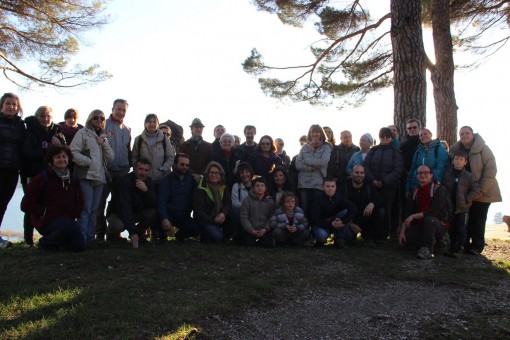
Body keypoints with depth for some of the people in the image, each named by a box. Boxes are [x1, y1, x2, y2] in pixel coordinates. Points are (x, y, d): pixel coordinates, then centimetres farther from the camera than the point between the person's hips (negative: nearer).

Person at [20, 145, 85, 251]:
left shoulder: (72, 179, 13)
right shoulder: (42, 178, -2)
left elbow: (79, 203, 18)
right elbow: (26, 205, -4)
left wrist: (71, 215, 0)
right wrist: (45, 212, -11)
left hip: (67, 219, 5)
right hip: (47, 221, -5)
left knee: (79, 246, -16)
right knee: (69, 227, -36)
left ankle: (57, 239, 18)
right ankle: (46, 242, -4)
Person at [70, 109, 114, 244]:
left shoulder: (103, 137, 20)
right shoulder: (83, 133, 1)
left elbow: (110, 157, 10)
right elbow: (74, 152, -11)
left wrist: (104, 143, -3)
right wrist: (89, 162, -12)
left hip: (100, 177, 6)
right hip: (86, 176, -6)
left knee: (94, 209, 10)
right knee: (86, 209, -9)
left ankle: (90, 238, 16)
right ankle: (81, 238, -5)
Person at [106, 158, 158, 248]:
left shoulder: (148, 181, -7)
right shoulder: (123, 181, -25)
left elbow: (154, 205, -15)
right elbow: (124, 208, -33)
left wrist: (146, 190, -34)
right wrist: (132, 232, -39)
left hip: (137, 212, 5)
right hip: (118, 213, -5)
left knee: (155, 213, -24)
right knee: (117, 225, -39)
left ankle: (139, 232, 3)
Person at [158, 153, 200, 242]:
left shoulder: (191, 179, 9)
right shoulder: (167, 179, -3)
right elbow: (162, 202, -16)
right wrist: (164, 219, -31)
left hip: (184, 216, 3)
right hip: (169, 214, -3)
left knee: (197, 229, -23)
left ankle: (180, 235, 12)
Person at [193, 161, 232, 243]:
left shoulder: (224, 188, 6)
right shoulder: (200, 189, -9)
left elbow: (228, 203, 0)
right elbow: (198, 211, -13)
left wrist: (223, 213, -22)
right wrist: (213, 220, -20)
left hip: (220, 219, 5)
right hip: (205, 220, -5)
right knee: (217, 236, -28)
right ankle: (205, 236, 6)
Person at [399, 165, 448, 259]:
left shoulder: (439, 189, -13)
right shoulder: (415, 191, 6)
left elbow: (433, 212, -23)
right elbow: (408, 213, 2)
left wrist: (413, 216, -18)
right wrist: (402, 231, -7)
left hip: (438, 225, -6)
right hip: (420, 225, 6)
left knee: (429, 220, -38)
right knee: (405, 239, -15)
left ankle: (428, 250, -18)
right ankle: (433, 241, 10)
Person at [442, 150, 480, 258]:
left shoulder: (469, 176, -5)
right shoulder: (447, 173, 0)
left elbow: (476, 189, -2)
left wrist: (467, 199, -8)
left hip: (463, 208, -2)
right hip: (450, 207, 2)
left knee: (461, 230, 2)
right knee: (451, 229, 12)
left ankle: (459, 249, 9)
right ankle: (452, 247, 23)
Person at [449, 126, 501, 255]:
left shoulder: (483, 148, -8)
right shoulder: (455, 150, 5)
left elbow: (491, 170, -13)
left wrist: (482, 190, -17)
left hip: (482, 192, -3)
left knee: (478, 220, -1)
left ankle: (477, 246, 9)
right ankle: (465, 245, 12)